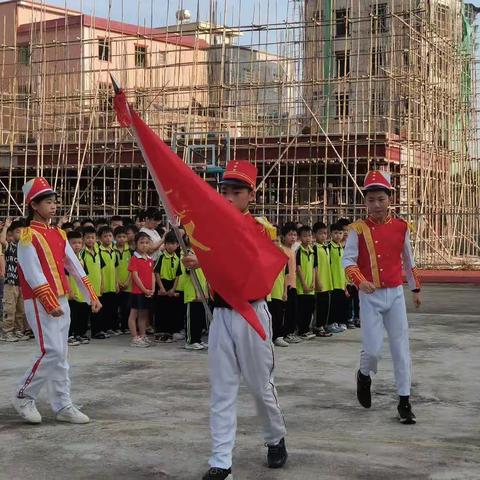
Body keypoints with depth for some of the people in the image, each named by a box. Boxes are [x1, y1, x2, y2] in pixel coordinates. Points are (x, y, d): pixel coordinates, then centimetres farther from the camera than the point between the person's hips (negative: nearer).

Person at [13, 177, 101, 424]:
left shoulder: (58, 234, 12)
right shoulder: (28, 236, -10)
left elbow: (75, 267, 12)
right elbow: (34, 274, -17)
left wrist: (92, 296, 8)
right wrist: (50, 304, -22)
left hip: (61, 301, 8)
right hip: (40, 303, -8)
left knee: (61, 355, 8)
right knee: (52, 352, -12)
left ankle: (63, 406, 13)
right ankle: (24, 397, 4)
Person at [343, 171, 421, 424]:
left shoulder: (400, 227, 3)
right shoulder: (359, 229, -5)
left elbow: (408, 260, 16)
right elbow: (348, 259, -11)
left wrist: (416, 289, 23)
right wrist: (360, 280, -30)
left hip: (395, 294, 2)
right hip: (370, 296, -2)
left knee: (401, 348, 2)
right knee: (373, 349, -6)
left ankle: (404, 401, 11)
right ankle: (364, 376, 29)